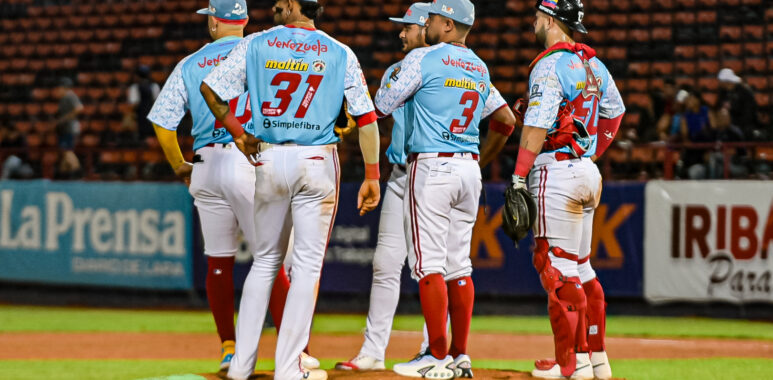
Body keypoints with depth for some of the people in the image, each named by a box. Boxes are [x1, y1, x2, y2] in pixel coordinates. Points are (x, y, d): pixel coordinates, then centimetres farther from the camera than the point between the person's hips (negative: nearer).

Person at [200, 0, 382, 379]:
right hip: (317, 162, -2)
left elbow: (210, 87, -1)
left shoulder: (255, 45, 2)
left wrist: (237, 132, 11)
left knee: (265, 260, 14)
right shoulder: (340, 53, 1)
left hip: (268, 159, 2)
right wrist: (371, 176, 0)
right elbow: (366, 116, -3)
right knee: (307, 263, 2)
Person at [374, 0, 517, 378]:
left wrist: (393, 77, 13)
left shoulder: (423, 59, -7)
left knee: (429, 264, -6)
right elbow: (506, 120, 18)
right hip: (469, 169, 7)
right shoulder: (479, 68, 14)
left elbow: (381, 106, -6)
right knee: (458, 264, 11)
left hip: (430, 166, -7)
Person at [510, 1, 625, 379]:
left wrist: (519, 176, -20)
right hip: (587, 171, 9)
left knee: (556, 265, -7)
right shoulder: (593, 64, 13)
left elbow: (537, 126, -19)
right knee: (580, 266, 15)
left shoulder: (550, 65, -12)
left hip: (557, 172, -9)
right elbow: (615, 111, 24)